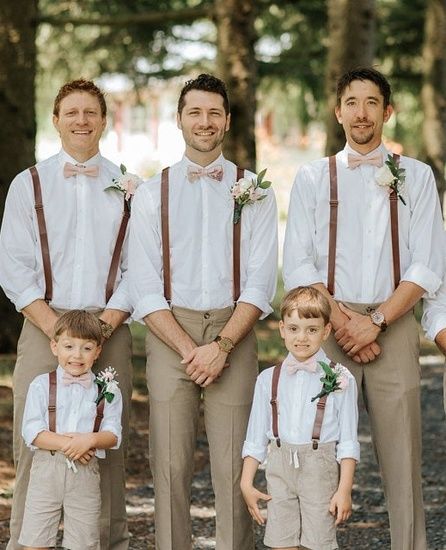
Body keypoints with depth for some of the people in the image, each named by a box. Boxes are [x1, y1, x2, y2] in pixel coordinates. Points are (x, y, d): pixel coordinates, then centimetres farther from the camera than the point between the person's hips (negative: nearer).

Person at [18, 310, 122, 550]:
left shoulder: (107, 390, 4)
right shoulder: (41, 385, 0)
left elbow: (112, 435, -1)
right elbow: (32, 432, -7)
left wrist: (89, 440, -22)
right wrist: (65, 444, -20)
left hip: (86, 473, 1)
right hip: (46, 468, -1)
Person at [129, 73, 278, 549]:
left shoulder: (254, 192, 7)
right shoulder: (151, 194, 8)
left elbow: (260, 284, 1)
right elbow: (144, 288, 2)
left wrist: (222, 345, -12)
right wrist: (188, 349, -10)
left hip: (233, 335, 0)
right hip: (169, 335, 1)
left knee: (233, 469, -3)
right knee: (170, 467, -1)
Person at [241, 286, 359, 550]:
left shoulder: (340, 380, -4)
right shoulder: (269, 379, 6)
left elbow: (348, 441, -4)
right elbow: (255, 438, 11)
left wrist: (345, 490, -8)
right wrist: (247, 483, 7)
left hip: (320, 470, -3)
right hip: (280, 468, 3)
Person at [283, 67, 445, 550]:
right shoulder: (312, 178, 11)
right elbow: (297, 265, 3)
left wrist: (376, 322, -9)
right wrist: (342, 320, -9)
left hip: (393, 326, 0)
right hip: (327, 325, 0)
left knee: (401, 457, -2)